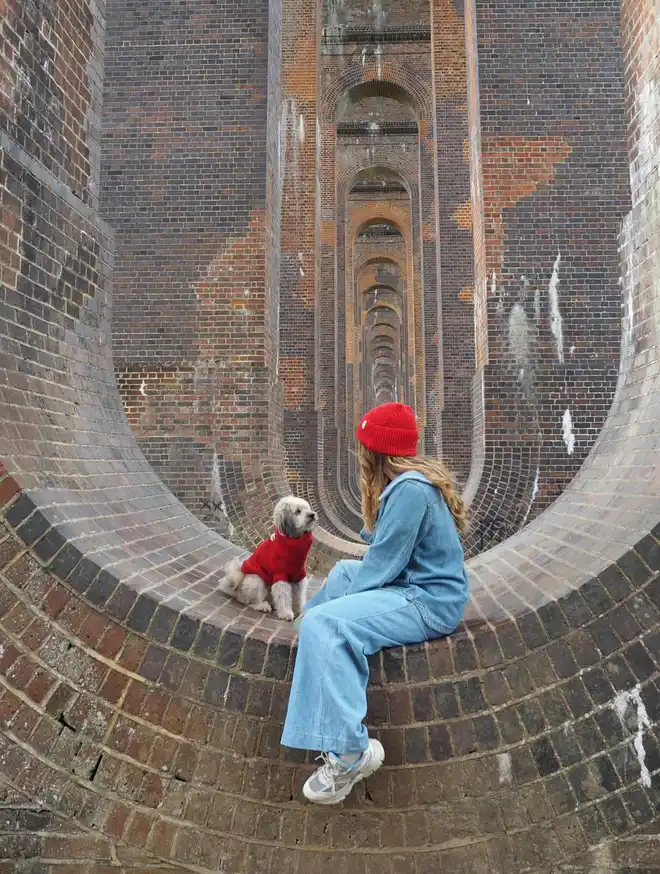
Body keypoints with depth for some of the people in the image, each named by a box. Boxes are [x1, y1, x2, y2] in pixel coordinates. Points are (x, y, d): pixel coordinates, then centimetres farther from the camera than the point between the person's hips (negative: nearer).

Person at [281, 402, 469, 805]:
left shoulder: (409, 489, -22)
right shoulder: (416, 478, 8)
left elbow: (383, 564, -18)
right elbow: (386, 547, 13)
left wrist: (348, 596, -7)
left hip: (428, 601, -11)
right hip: (418, 581, 11)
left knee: (325, 624, -27)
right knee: (342, 572, 29)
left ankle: (350, 752, -25)